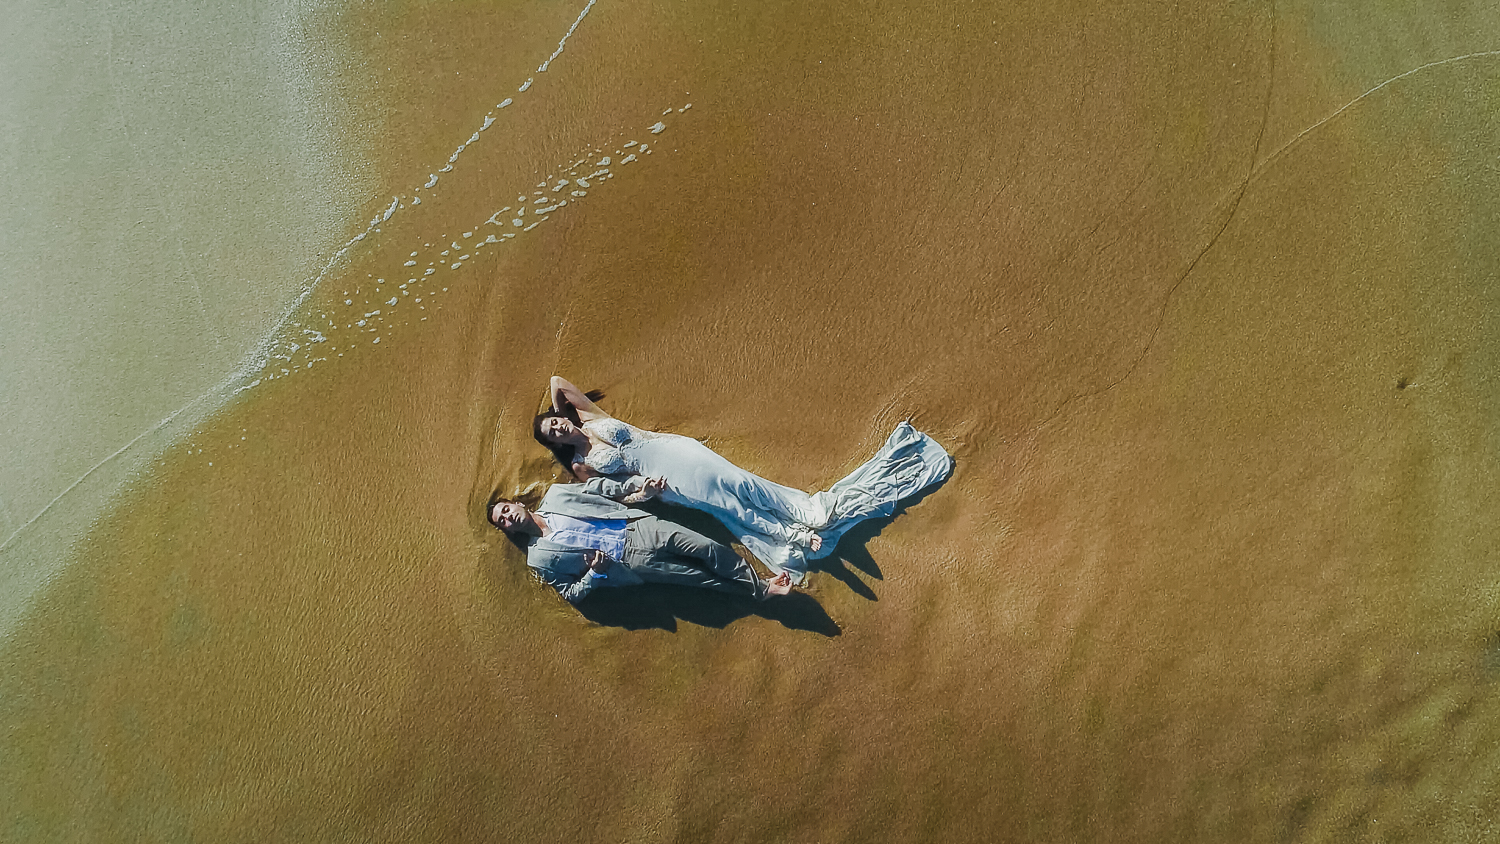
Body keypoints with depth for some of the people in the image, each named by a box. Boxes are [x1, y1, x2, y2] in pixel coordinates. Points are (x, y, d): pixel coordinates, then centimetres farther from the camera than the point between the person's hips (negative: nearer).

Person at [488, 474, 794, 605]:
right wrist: (596, 573, -17)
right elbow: (571, 593, 2)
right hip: (629, 562, -3)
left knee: (708, 549, -13)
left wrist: (636, 488, 3)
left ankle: (760, 585, 0)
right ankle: (758, 592, -2)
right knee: (699, 576, -13)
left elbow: (598, 487, 15)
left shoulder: (554, 494, 10)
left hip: (638, 527, 3)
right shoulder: (540, 557, 3)